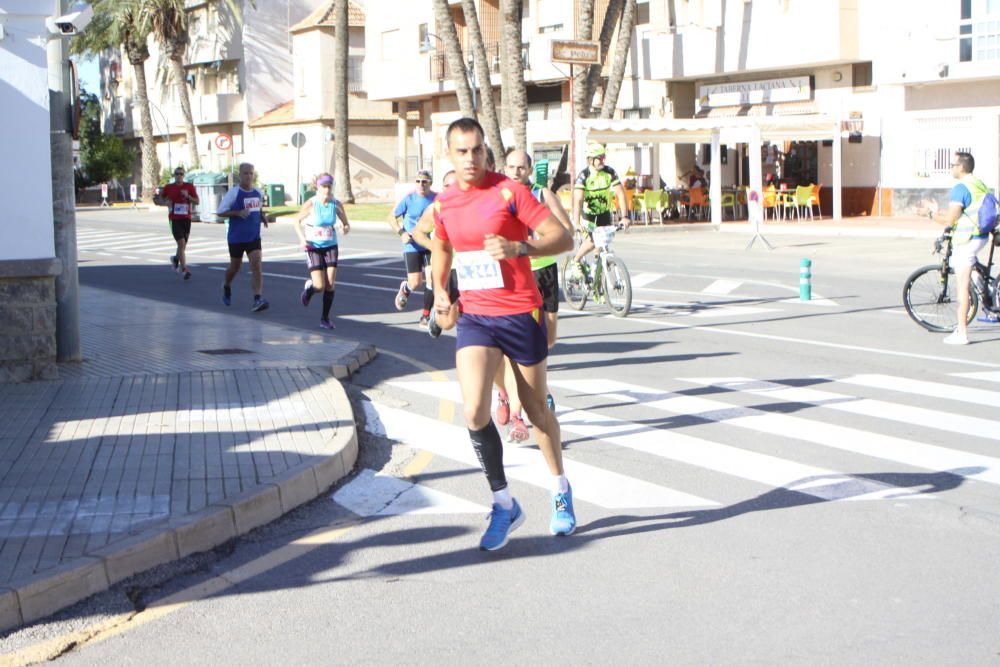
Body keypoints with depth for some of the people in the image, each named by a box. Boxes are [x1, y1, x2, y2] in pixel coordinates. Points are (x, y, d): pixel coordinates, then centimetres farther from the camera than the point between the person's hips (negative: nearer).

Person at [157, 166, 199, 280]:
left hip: (186, 219, 2)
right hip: (174, 219, -2)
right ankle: (184, 269, -12)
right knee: (181, 243, -15)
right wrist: (166, 203, -8)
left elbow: (197, 201, 1)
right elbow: (160, 200, 14)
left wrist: (188, 196, -16)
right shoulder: (168, 187, 3)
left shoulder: (189, 187, 3)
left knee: (183, 244, 13)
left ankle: (176, 258, 45)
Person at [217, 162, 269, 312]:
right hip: (236, 237, -3)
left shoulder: (258, 193, 6)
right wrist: (238, 213, -24)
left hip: (254, 237, 3)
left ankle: (258, 299, -20)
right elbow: (220, 212, -11)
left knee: (256, 266, -13)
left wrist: (262, 216, 4)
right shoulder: (234, 192, -10)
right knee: (235, 267, 14)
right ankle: (227, 288, 45)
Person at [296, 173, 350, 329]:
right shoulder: (311, 204, -11)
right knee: (320, 286, -9)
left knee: (330, 284, -7)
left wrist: (346, 227, -19)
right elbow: (298, 221, 1)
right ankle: (309, 287, 30)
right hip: (314, 248, -3)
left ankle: (325, 318, 8)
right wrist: (302, 238, -14)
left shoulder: (336, 204, -4)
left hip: (331, 247, 3)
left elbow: (346, 224, 5)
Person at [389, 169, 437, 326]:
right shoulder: (409, 199, -7)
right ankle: (405, 289, 32)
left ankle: (426, 315, 6)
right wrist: (401, 233, -13)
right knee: (415, 283, -7)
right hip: (412, 247, -2)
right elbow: (392, 217, 2)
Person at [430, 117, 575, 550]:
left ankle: (561, 491, 35)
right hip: (474, 317, 3)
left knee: (537, 411, 11)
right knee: (473, 412, -16)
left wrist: (518, 248, -31)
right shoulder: (443, 204, 4)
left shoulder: (509, 191, -10)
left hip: (521, 314, -3)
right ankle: (504, 505, -1)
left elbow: (563, 238, -15)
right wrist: (440, 291, 11)